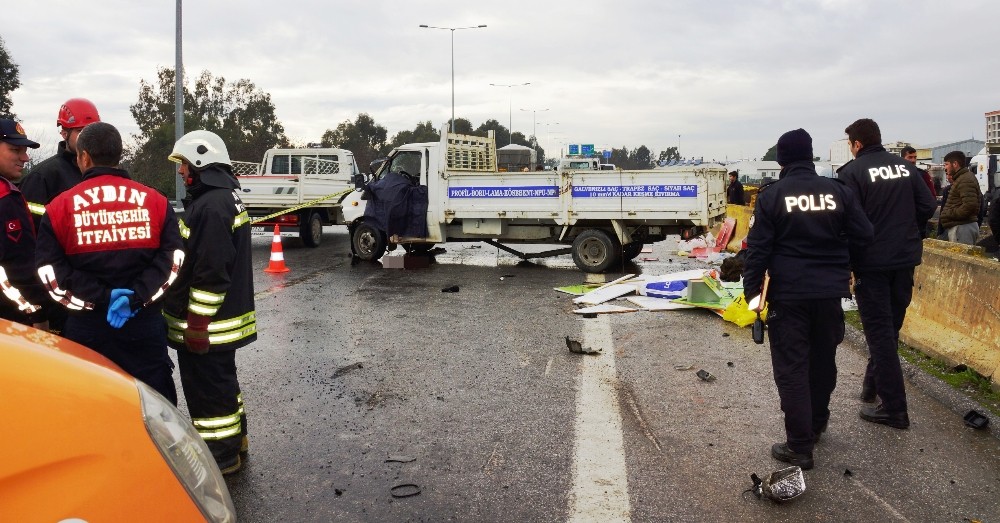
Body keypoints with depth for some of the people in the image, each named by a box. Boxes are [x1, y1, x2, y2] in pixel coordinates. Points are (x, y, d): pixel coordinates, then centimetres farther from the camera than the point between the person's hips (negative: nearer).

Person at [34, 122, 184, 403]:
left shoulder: (61, 206, 0)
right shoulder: (155, 201, 3)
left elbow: (50, 271, -7)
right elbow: (172, 258, -5)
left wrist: (100, 298, -9)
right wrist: (137, 296, -10)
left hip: (86, 328, 0)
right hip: (145, 325, 1)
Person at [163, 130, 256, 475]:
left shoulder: (212, 206, -22)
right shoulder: (227, 197, 12)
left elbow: (210, 273, -26)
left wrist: (197, 323, -22)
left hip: (206, 324, -10)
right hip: (224, 317, 11)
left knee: (208, 386, 1)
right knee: (221, 379, 22)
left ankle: (222, 454, 13)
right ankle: (234, 436, 37)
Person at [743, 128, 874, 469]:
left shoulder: (772, 195, -7)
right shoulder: (838, 191, 2)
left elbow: (757, 248, -8)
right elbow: (864, 235, 5)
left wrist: (753, 291, -2)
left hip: (789, 294, -4)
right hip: (830, 291, 4)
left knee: (791, 368, 1)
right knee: (823, 361, 21)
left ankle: (800, 447, 1)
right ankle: (817, 425, 39)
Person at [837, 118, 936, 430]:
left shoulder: (852, 172, -12)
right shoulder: (905, 167, 6)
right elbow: (928, 206, 4)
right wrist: (905, 230, 17)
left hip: (871, 262, -6)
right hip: (905, 258, 6)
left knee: (880, 331, 0)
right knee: (891, 325, 19)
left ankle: (894, 408, 2)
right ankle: (873, 384, 33)